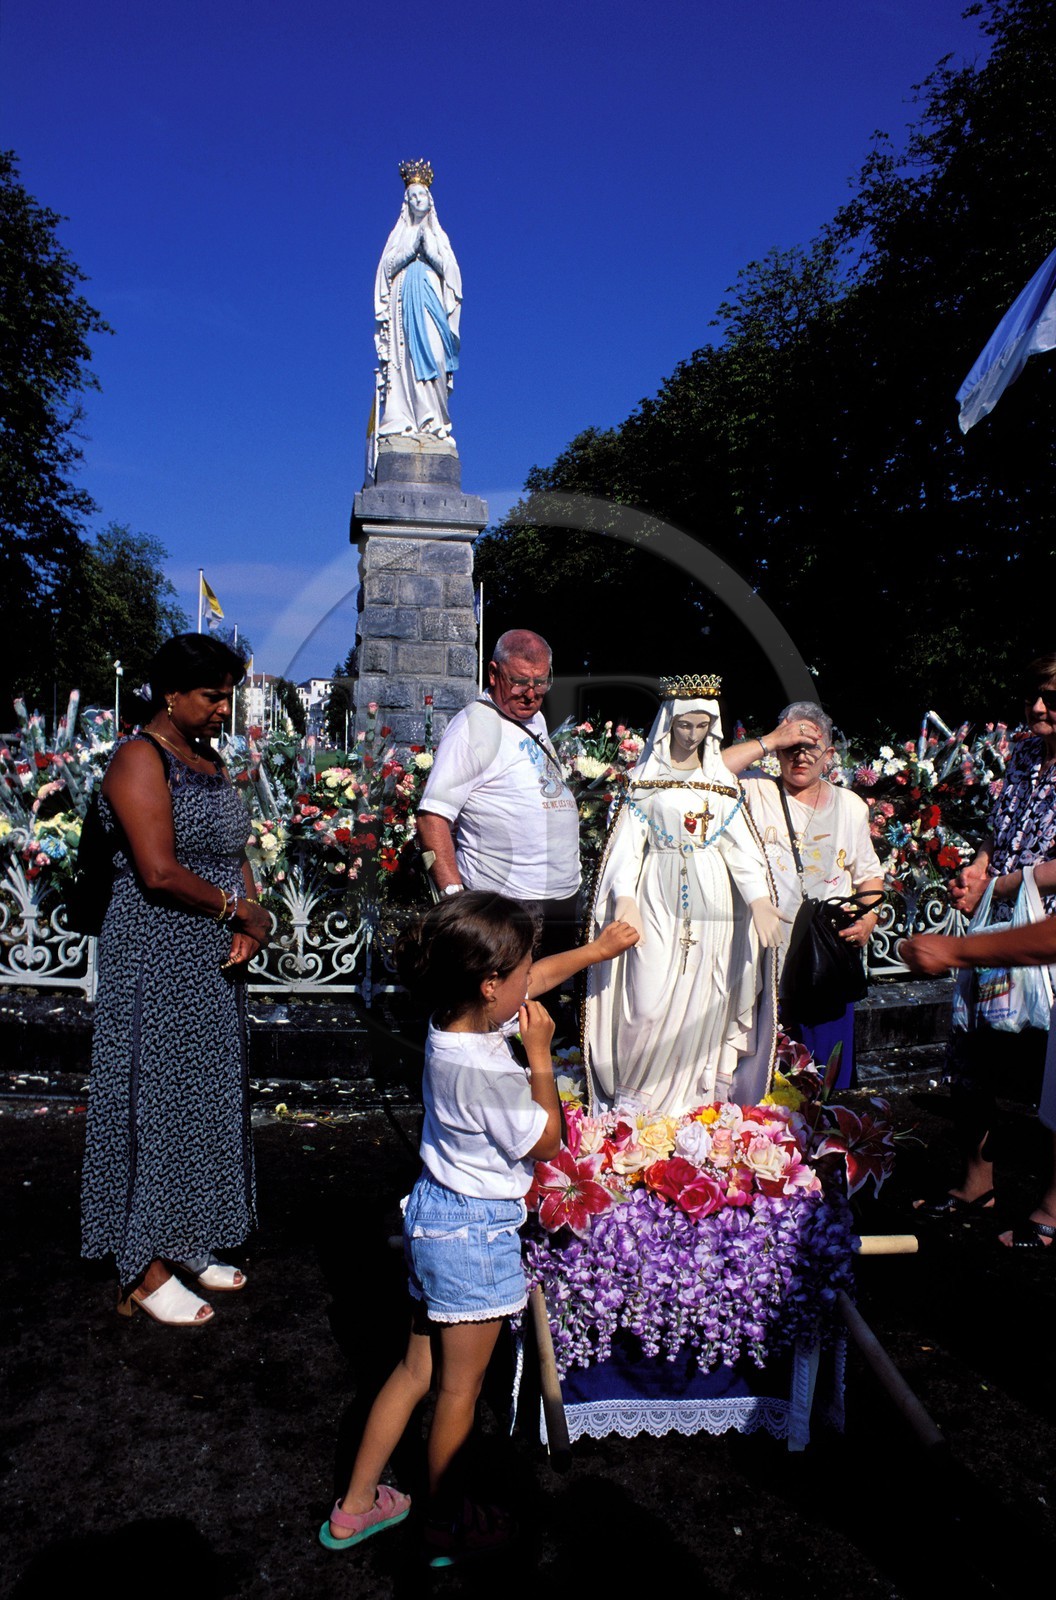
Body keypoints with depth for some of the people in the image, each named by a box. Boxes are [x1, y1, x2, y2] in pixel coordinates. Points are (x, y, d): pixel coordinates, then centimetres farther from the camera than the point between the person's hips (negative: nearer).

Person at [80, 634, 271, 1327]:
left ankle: (188, 1244, 31)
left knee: (208, 1099, 15)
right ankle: (147, 1270, 16)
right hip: (156, 964, -8)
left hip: (213, 964, 9)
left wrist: (250, 919, -4)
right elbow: (159, 871, -23)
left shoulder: (210, 760, 14)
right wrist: (236, 908, -11)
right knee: (158, 1100, 1)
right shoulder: (141, 758, -13)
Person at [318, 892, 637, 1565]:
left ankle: (356, 1507, 38)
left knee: (418, 1370, 23)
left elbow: (533, 981, 13)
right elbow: (546, 1139, -14)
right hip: (474, 1232, -8)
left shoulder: (455, 1020, -6)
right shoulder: (486, 1072, -31)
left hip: (435, 1212, 8)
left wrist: (596, 950, 19)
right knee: (460, 1390, 14)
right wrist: (541, 1053, -12)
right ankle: (448, 1528, 36)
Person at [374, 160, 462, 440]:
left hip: (432, 299, 1)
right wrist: (411, 248, -4)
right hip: (404, 299, -1)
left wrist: (429, 249, -4)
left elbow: (449, 269, 7)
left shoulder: (438, 235, 18)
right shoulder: (399, 233, 16)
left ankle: (433, 419, -17)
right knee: (405, 357, -12)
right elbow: (388, 266, 4)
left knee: (434, 355, -14)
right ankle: (402, 419, -18)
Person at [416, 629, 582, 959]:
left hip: (564, 898, 8)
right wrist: (454, 894, -25)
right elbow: (432, 817, -17)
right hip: (505, 907, -8)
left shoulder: (535, 720, 14)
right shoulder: (475, 725, -11)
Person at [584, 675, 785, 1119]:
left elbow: (740, 843, 2)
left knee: (705, 1004, 4)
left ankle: (697, 1098, 18)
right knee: (651, 1002, -6)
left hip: (711, 902, 2)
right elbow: (629, 841, -4)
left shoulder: (722, 780, 11)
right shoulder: (646, 777, 4)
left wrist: (759, 900, -14)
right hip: (659, 902, -2)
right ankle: (637, 1104, 9)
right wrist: (625, 899, -21)